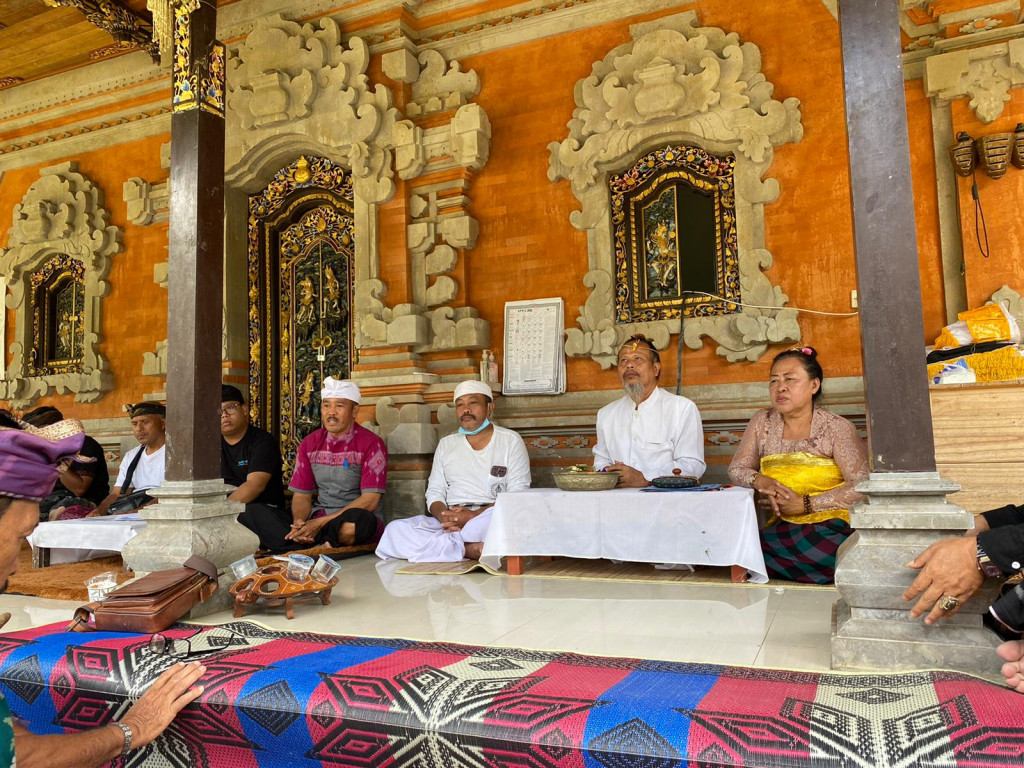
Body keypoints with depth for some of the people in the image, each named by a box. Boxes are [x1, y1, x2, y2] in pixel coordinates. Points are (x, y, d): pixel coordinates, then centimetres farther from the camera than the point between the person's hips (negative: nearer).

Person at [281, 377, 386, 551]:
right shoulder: (309, 444, 9)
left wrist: (320, 523, -19)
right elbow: (301, 495, 9)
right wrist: (299, 522, -15)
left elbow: (370, 500, -13)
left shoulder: (371, 444, -7)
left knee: (360, 520, -40)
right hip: (318, 518, 4)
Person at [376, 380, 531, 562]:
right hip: (448, 522, 4)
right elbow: (434, 492, 14)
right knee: (394, 530, -24)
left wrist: (474, 516, -16)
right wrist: (444, 516, -11)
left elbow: (518, 495, -2)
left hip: (491, 517, -4)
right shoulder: (446, 444, 20)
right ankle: (472, 549, -30)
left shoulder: (510, 441, 7)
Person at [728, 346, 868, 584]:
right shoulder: (762, 422, 9)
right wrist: (761, 481, -12)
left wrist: (805, 504, -16)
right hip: (782, 528, 5)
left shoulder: (835, 427, -3)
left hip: (830, 528, -5)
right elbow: (736, 470, 11)